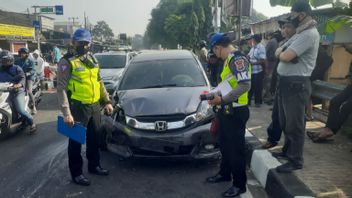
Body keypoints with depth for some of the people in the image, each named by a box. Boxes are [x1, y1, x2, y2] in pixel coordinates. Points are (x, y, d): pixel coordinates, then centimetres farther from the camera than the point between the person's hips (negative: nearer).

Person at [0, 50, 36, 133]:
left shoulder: (16, 68, 3)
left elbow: (23, 78, -11)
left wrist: (19, 84, -32)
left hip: (17, 92, -5)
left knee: (20, 110, -19)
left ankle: (32, 123, 0)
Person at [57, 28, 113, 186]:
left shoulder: (92, 59, 12)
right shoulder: (67, 62, -10)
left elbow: (99, 82, 19)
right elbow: (61, 88, -14)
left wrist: (107, 101, 13)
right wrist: (66, 113, -21)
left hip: (94, 106, 7)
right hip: (78, 108, -7)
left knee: (94, 138, 18)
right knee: (76, 141, 6)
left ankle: (94, 166, 36)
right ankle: (76, 173, 20)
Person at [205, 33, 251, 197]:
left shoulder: (238, 59, -17)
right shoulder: (229, 60, 14)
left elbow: (245, 85, -28)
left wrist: (222, 99, -25)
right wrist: (216, 94, 8)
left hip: (235, 111, -10)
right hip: (226, 110, 10)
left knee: (236, 148, 1)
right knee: (225, 145, 21)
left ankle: (239, 184, 15)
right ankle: (225, 173, 39)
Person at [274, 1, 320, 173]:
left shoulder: (309, 34, -17)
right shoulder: (299, 33, 17)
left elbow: (285, 57, -23)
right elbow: (278, 52, 15)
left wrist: (282, 53, -1)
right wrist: (283, 52, -7)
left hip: (296, 85, -10)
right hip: (286, 82, 10)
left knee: (294, 125, -1)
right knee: (285, 122, 20)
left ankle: (296, 161, 12)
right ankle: (288, 151, 36)